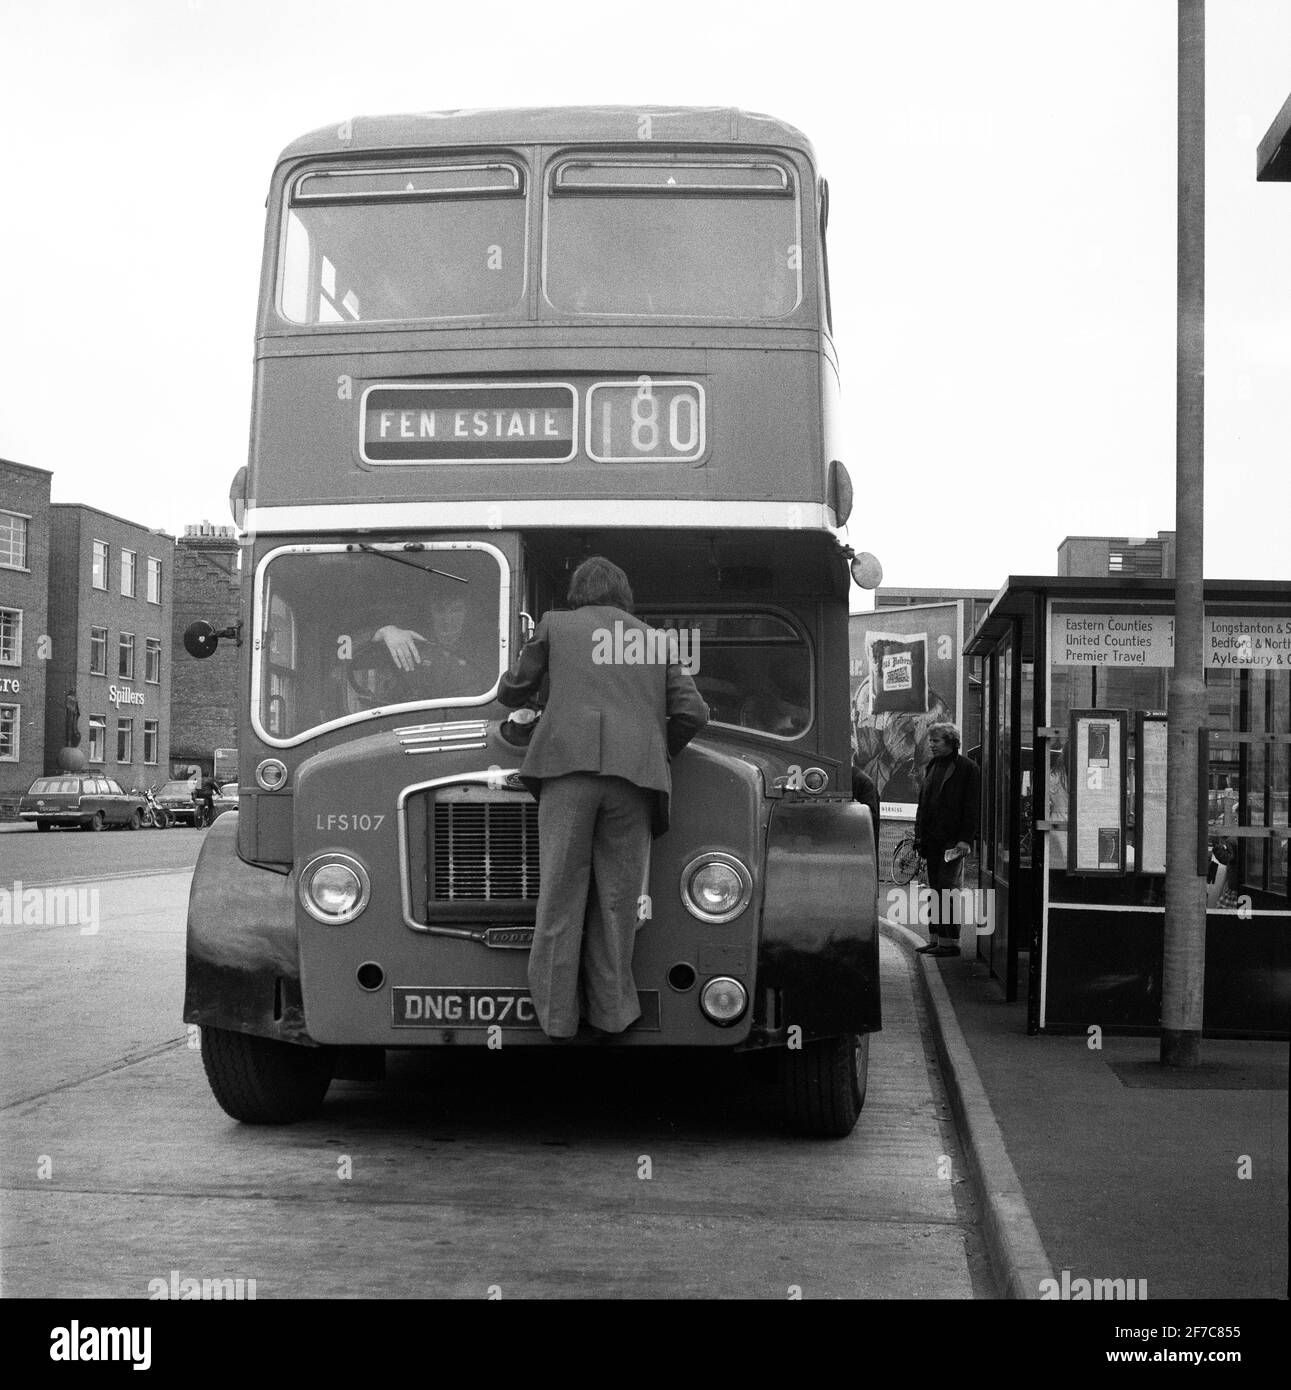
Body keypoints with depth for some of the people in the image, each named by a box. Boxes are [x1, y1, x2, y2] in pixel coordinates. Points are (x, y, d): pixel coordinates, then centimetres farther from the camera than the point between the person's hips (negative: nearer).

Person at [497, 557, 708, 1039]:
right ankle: (611, 1008, 4)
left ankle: (554, 1013, 0)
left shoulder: (555, 625, 18)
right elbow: (692, 712, 14)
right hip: (633, 779, 1)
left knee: (560, 891, 0)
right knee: (618, 896, 5)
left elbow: (512, 694, 24)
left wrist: (516, 683, 47)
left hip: (569, 766, -1)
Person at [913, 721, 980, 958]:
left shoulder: (967, 769, -7)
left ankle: (950, 942, -5)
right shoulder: (933, 766, 17)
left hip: (953, 840, -8)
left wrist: (965, 839, -16)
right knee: (936, 891, 9)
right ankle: (937, 939, 13)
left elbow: (972, 806, -11)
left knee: (948, 890, -8)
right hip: (933, 840, 8)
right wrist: (919, 835, 14)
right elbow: (923, 803, 21)